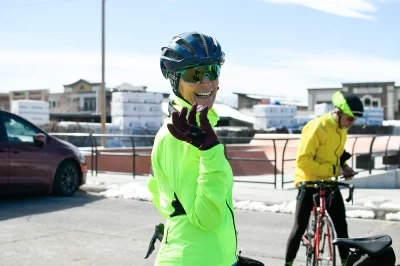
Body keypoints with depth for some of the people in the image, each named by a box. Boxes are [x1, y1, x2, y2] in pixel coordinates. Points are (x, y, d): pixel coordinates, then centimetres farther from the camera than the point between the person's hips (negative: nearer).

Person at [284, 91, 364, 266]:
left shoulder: (341, 130, 3)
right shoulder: (316, 128, -22)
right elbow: (303, 161, -25)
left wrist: (344, 166, 0)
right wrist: (332, 169, -24)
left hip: (329, 183, 7)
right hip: (309, 182, -7)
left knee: (341, 225, 7)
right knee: (300, 228, -3)